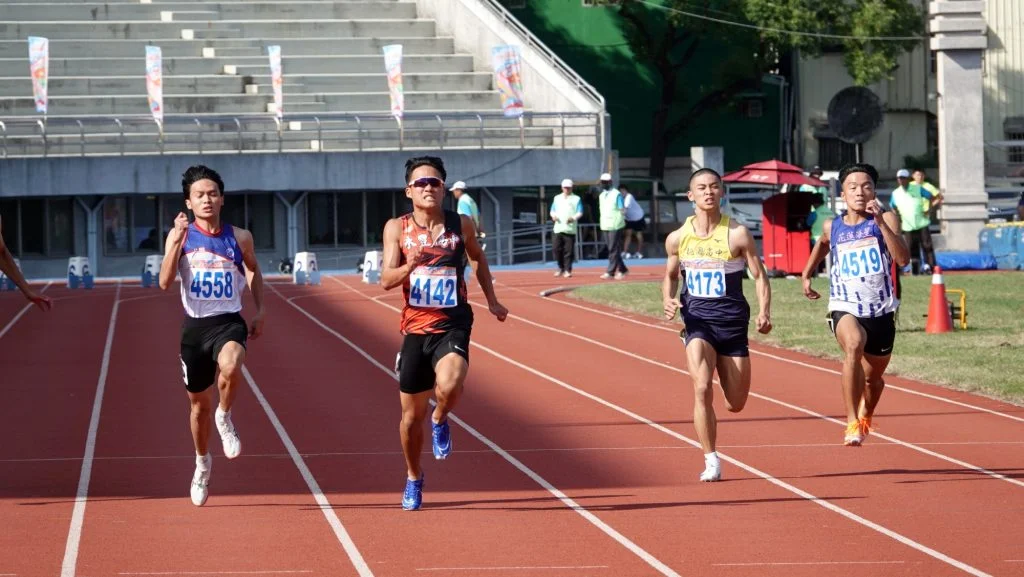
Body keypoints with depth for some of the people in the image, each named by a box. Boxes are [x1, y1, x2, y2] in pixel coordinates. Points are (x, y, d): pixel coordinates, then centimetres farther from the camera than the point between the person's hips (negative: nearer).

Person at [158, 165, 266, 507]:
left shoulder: (239, 238, 0)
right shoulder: (180, 235, -3)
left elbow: (253, 270, 21)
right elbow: (165, 282, -14)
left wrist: (259, 311, 15)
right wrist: (177, 241, -23)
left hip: (228, 322, -1)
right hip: (195, 325, 1)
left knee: (230, 366, -35)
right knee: (199, 403, 13)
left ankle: (225, 418, -5)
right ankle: (203, 462, 38)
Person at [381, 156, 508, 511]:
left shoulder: (461, 225, 0)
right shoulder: (397, 228, -2)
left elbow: (478, 259, 20)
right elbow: (386, 281, -9)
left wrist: (491, 300, 16)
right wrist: (409, 267, -28)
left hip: (453, 325, -1)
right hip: (416, 326, 1)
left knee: (449, 386, -31)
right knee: (412, 415, 9)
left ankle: (441, 420, 5)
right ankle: (413, 478, 34)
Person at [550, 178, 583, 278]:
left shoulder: (576, 199, 7)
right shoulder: (557, 198, 18)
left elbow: (580, 213, -1)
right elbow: (553, 210, 19)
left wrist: (574, 218, -20)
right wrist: (553, 216, -5)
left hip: (570, 229, -3)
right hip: (558, 228, 3)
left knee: (568, 250, -5)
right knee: (556, 248, -1)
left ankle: (568, 270, 2)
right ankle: (561, 268, 15)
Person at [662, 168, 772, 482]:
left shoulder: (738, 234, -7)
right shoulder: (678, 238, 0)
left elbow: (759, 276, -3)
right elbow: (670, 275, 16)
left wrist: (764, 313, -18)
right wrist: (668, 301, -4)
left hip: (731, 320, 0)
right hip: (697, 318, 0)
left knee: (736, 404, 7)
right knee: (702, 388, -21)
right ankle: (711, 461, -9)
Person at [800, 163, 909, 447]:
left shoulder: (886, 219, -6)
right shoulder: (833, 226, 3)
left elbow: (903, 259, -22)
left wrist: (881, 223, -28)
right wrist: (806, 274, 27)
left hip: (881, 310, 1)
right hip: (845, 308, -1)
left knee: (873, 377, 17)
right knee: (853, 345, -34)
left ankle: (866, 416, 52)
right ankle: (852, 422, -34)